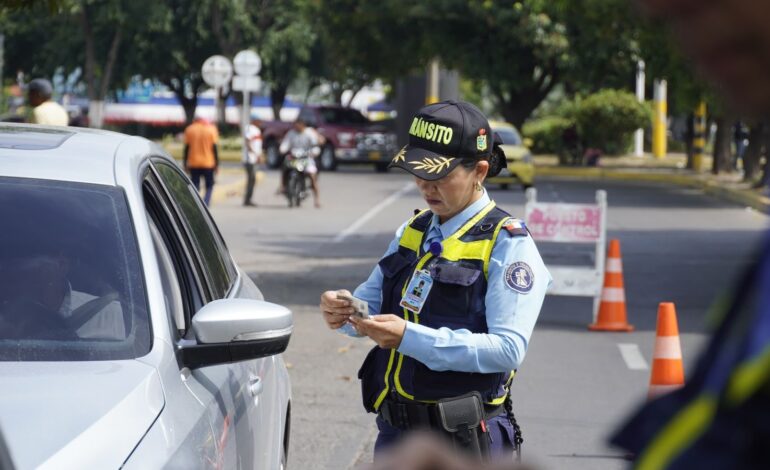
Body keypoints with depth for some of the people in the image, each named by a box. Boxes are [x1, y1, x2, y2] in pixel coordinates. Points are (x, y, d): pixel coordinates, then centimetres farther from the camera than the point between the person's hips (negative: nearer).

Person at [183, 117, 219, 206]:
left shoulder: (189, 129, 4)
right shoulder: (211, 129, 0)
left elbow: (187, 148, 3)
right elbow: (214, 147, -3)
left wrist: (185, 164, 7)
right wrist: (217, 164, 1)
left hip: (193, 163, 1)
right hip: (208, 163, -1)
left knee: (195, 187, 6)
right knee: (209, 186, 10)